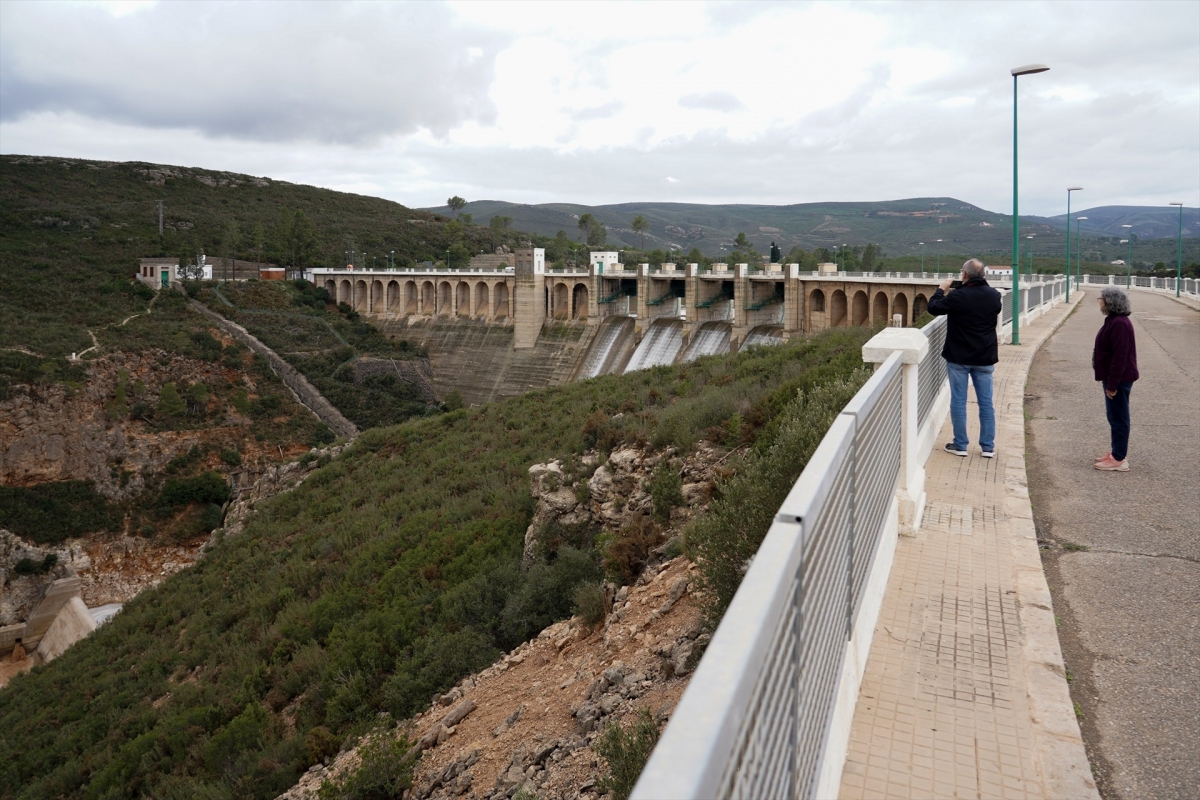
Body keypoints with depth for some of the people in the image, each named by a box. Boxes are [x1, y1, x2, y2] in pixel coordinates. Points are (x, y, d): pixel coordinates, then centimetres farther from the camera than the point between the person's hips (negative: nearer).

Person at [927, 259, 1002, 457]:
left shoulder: (957, 296, -18)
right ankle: (988, 447, 14)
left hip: (958, 358, -4)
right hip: (984, 358, 4)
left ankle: (960, 445, 10)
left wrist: (942, 289, 12)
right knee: (986, 402, 9)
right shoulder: (994, 295, -2)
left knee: (958, 401, 5)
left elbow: (933, 308, -4)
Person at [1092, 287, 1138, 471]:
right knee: (1115, 417, 17)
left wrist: (1112, 384, -23)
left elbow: (1120, 356, -24)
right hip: (1114, 378, 10)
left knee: (1118, 418, -4)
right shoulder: (1114, 320, 12)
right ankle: (1117, 453, 27)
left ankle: (1119, 460, 2)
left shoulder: (1119, 324, -21)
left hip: (1119, 380, -10)